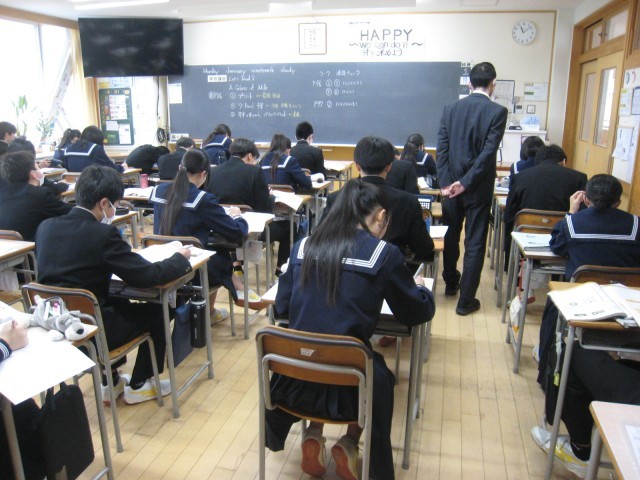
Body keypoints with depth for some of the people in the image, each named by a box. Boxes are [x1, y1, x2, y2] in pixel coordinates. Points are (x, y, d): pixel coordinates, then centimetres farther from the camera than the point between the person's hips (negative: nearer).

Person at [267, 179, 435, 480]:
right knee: (381, 376, 31)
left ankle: (313, 435, 23)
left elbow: (281, 305, 11)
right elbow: (418, 313, 3)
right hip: (348, 385, -2)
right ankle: (350, 442, 21)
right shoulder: (385, 254, -8)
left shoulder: (303, 246, 2)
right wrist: (420, 287, 23)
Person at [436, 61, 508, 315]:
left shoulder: (450, 108, 2)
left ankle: (451, 283, 38)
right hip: (478, 188, -4)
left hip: (451, 184, 4)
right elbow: (489, 151, -16)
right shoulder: (498, 111, -8)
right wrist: (466, 183, -13)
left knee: (451, 235, 20)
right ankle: (466, 300, 8)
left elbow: (441, 148, -4)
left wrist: (445, 183, -6)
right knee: (474, 243, 4)